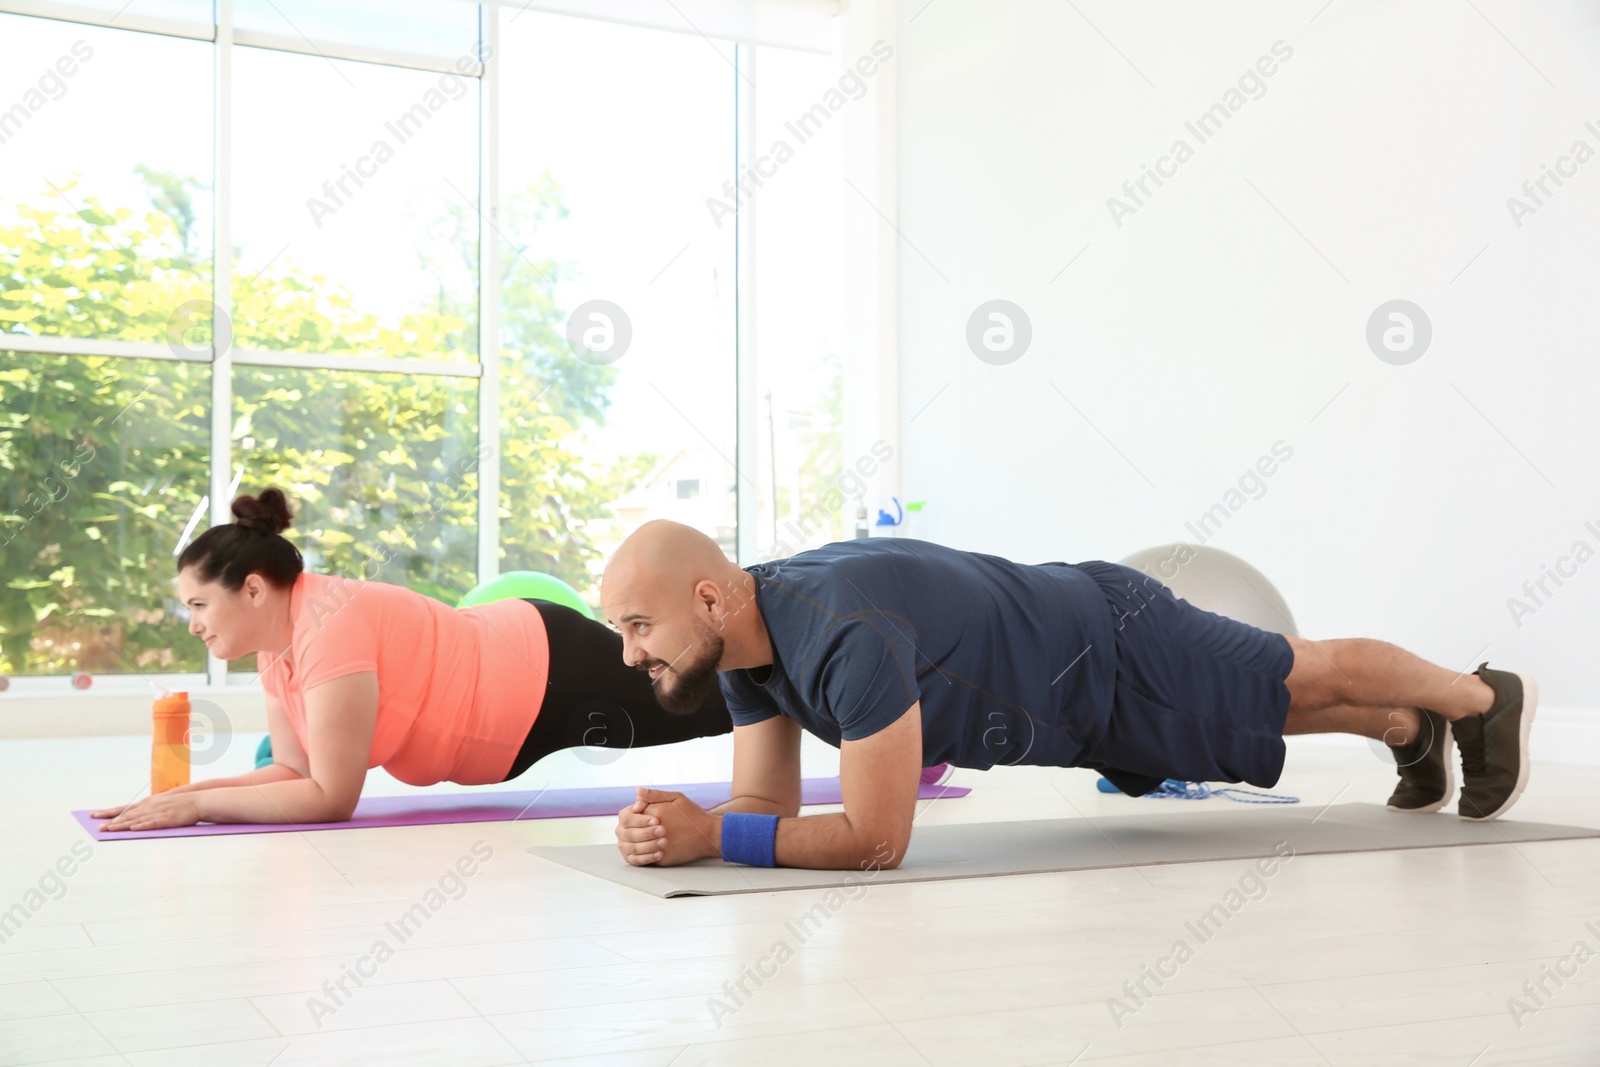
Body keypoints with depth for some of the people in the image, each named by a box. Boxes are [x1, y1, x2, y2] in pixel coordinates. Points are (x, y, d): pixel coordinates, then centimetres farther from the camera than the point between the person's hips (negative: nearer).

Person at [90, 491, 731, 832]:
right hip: (516, 654, 8)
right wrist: (183, 792, -11)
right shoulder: (276, 644, -4)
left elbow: (331, 796, -31)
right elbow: (296, 771, 1)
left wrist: (197, 806, -29)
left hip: (555, 676, -7)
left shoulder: (331, 627, -32)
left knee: (705, 706, 11)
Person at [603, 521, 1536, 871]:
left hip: (1116, 650, -7)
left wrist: (707, 834, -40)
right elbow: (768, 803, -7)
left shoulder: (847, 632, -42)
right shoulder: (744, 638, -14)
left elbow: (876, 839, -40)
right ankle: (1412, 732, 58)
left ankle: (1489, 699, 45)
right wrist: (678, 826, -27)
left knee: (1308, 677, 17)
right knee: (1282, 703, 31)